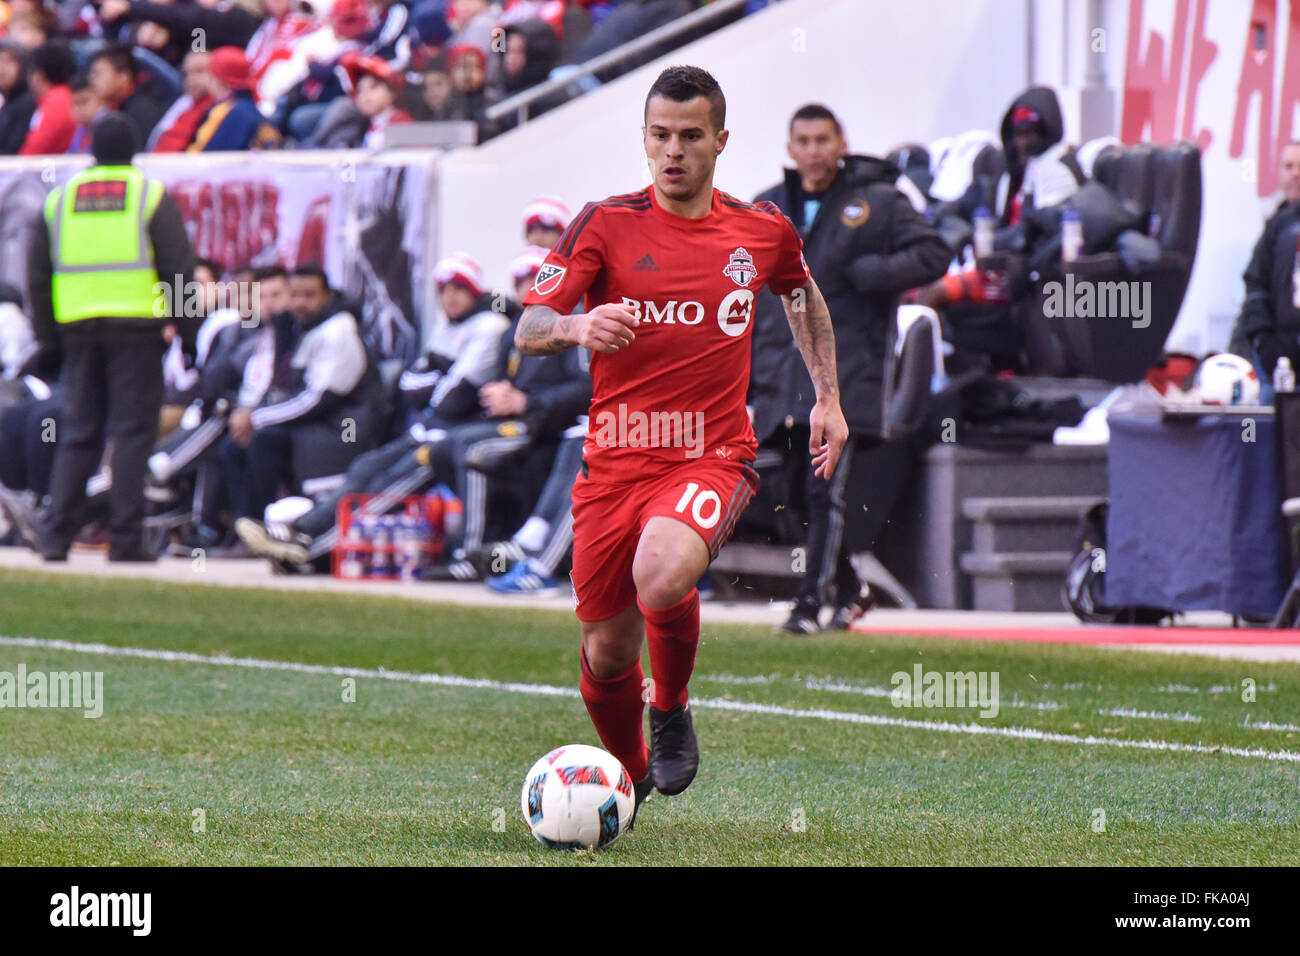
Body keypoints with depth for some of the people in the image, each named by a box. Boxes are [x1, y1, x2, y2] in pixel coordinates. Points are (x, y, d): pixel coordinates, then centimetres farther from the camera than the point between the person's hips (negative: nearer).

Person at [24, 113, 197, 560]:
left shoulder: (60, 197, 12)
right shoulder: (151, 195, 2)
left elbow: (38, 273, 13)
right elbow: (180, 267, -3)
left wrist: (48, 338, 18)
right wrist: (189, 331, 2)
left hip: (77, 324, 4)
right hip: (135, 324, -4)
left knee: (78, 431, 9)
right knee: (132, 430, -2)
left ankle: (56, 534, 1)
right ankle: (125, 537, -6)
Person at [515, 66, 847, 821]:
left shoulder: (763, 231, 6)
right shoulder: (606, 224, -1)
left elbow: (806, 299, 28)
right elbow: (529, 328, -8)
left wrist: (828, 399, 21)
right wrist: (576, 327, -30)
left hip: (714, 460, -1)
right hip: (615, 464, 1)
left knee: (662, 577, -33)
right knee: (607, 654, 5)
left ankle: (672, 712, -4)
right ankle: (628, 779, 37)